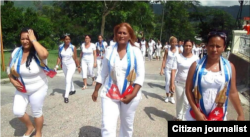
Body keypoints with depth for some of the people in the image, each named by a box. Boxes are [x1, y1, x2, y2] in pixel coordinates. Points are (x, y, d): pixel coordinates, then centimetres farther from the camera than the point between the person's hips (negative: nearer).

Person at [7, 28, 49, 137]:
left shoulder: (38, 52, -19)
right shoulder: (16, 52, -5)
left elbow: (45, 54, -46)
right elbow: (10, 69, 9)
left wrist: (33, 40, -34)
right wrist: (13, 81, -7)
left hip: (38, 89, -4)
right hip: (21, 90, 5)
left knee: (37, 112, 10)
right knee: (18, 112, 0)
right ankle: (30, 128, 31)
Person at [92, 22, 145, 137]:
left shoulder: (136, 52, -5)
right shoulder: (110, 51, 1)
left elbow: (140, 75, -6)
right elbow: (103, 73, 8)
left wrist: (133, 94, -16)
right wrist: (96, 90, 10)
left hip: (130, 95, 0)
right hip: (110, 94, 1)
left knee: (127, 125, 15)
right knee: (107, 126, -8)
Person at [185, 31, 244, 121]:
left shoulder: (229, 67, -3)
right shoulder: (196, 65, -9)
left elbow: (233, 93, 4)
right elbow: (188, 90, -6)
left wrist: (241, 114, 3)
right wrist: (196, 112, -12)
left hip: (218, 117, 1)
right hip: (196, 115, -1)